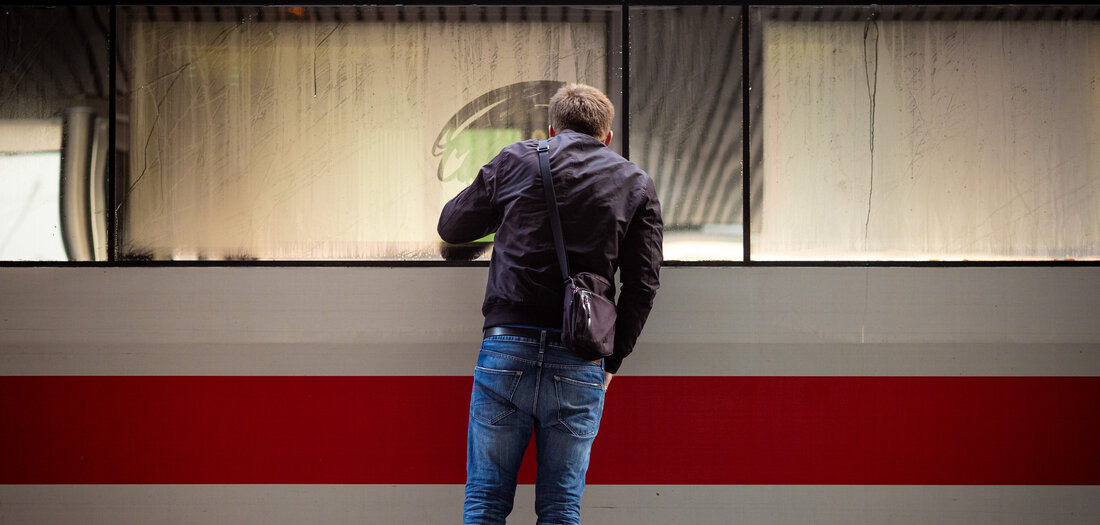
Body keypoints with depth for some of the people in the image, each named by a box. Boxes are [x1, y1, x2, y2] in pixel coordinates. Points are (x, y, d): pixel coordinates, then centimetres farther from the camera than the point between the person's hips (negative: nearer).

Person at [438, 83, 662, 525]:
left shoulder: (515, 161, 9)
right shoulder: (636, 185, 11)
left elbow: (450, 227, 19)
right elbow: (642, 284, 6)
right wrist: (612, 360, 14)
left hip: (507, 347, 0)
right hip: (579, 364, 0)